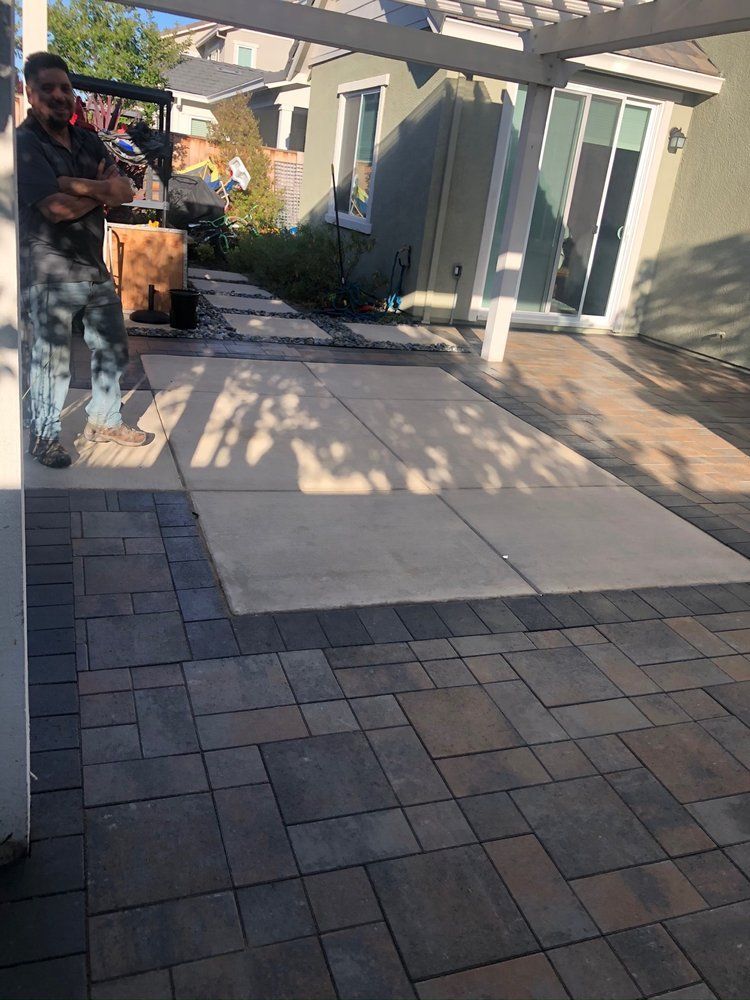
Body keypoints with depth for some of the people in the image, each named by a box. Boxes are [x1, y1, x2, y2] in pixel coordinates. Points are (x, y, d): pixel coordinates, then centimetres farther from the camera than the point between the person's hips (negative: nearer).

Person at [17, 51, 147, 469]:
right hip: (51, 274, -7)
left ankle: (104, 420, 32)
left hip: (96, 267, 7)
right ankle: (44, 435, 15)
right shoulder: (23, 144, -10)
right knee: (52, 359, -2)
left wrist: (79, 187, -15)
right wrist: (101, 191, -7)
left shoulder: (89, 142, 12)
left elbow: (125, 192, 1)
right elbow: (56, 207, -21)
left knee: (112, 349, 15)